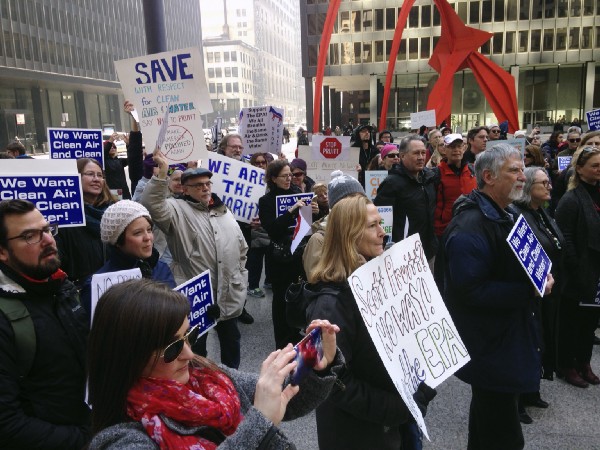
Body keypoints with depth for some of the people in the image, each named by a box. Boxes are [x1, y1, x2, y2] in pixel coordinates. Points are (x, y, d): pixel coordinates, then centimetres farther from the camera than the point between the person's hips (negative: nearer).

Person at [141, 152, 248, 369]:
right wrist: (162, 172, -34)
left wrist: (240, 277, 13)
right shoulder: (178, 210, -6)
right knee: (196, 347, 11)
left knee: (231, 340, 21)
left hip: (228, 295, 6)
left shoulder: (224, 212, 11)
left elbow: (242, 247, 18)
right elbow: (152, 205, -28)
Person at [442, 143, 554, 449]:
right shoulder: (470, 226, -25)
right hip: (489, 344, -10)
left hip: (510, 333, 10)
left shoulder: (507, 215, 9)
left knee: (490, 418, 27)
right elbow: (470, 290, -29)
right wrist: (530, 290, -23)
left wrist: (541, 276, 0)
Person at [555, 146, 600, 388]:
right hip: (578, 275, -6)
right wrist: (576, 271, -17)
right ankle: (567, 365, 25)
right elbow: (565, 241, -17)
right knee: (571, 321, 9)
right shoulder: (571, 200, -15)